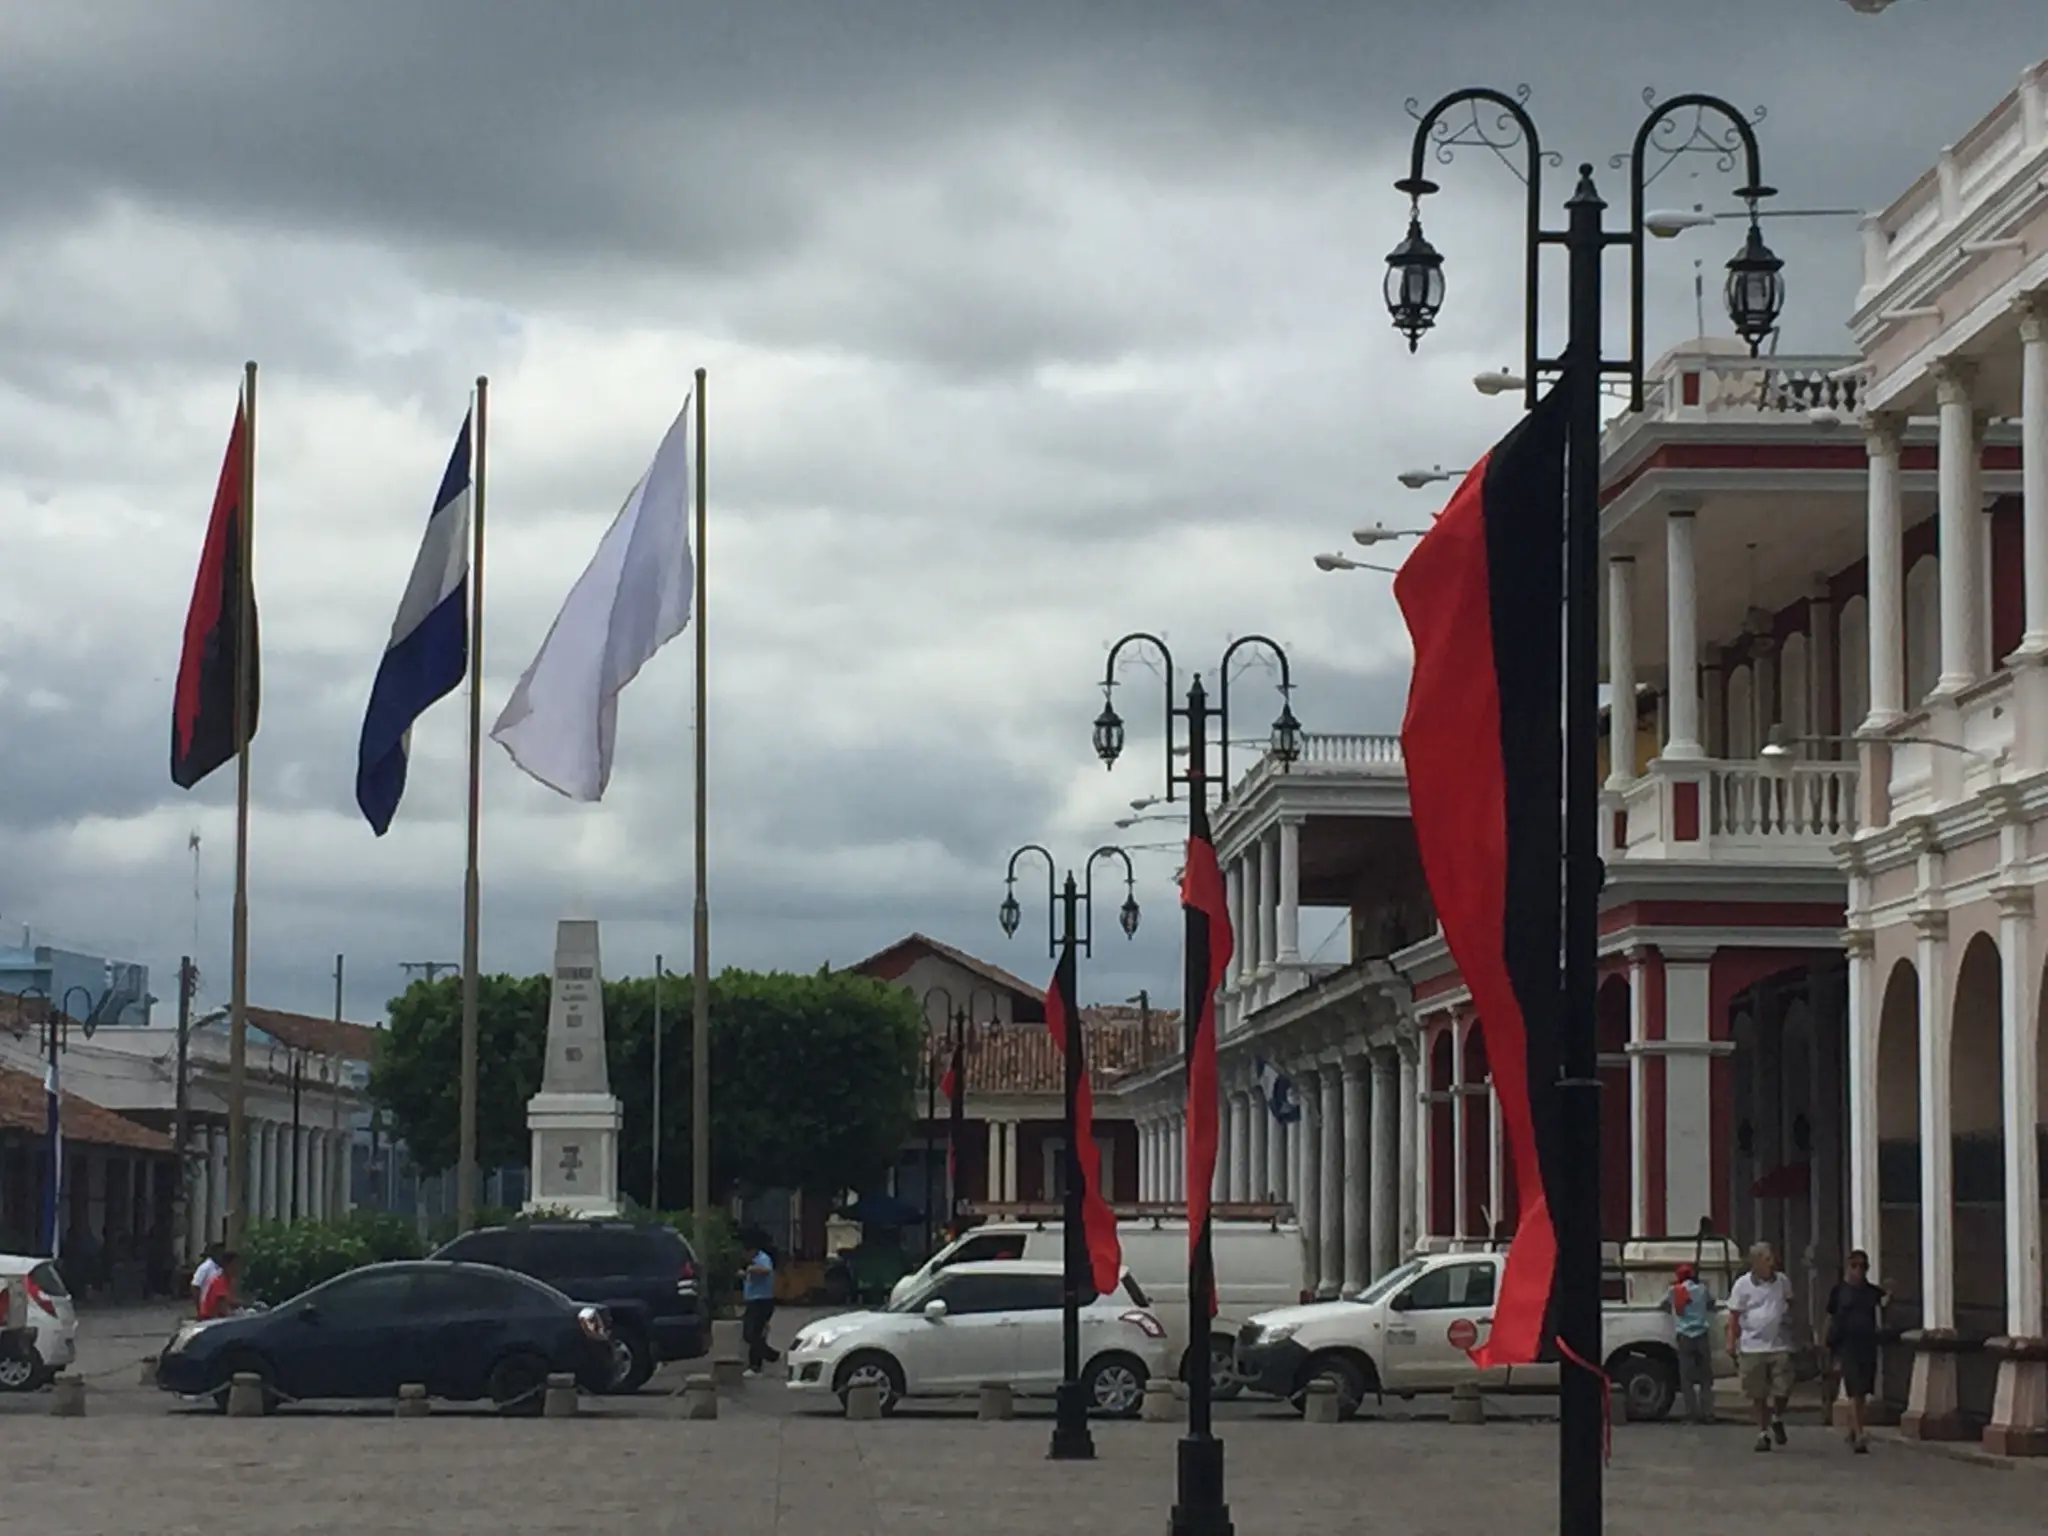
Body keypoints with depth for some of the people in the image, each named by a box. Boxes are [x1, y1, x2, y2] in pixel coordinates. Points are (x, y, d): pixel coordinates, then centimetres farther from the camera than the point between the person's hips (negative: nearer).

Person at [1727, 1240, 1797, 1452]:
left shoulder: (1782, 1282, 6)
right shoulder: (1743, 1285, -1)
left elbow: (1790, 1305, 22)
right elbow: (1734, 1315, 1)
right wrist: (1731, 1342, -4)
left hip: (1779, 1346, 1)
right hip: (1753, 1347, -1)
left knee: (1783, 1390, -5)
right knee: (1759, 1395, 5)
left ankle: (1777, 1419, 25)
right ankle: (1763, 1433, 18)